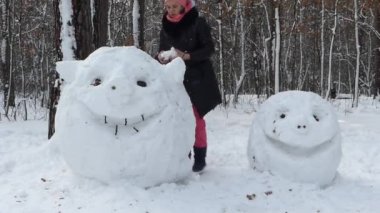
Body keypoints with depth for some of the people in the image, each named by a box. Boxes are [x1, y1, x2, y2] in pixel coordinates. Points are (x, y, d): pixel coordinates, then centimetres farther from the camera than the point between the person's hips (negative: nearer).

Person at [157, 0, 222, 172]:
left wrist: (187, 56, -23)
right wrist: (161, 58, -13)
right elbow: (161, 51, 11)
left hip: (196, 79, -4)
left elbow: (209, 49, -11)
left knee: (196, 120, -3)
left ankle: (200, 159, 6)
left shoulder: (198, 24, -7)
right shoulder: (165, 28, 7)